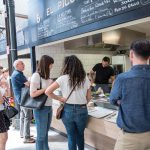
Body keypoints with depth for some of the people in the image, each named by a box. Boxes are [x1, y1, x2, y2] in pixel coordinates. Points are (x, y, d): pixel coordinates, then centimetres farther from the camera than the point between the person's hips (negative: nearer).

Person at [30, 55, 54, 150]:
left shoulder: (46, 75, 7)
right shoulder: (36, 75, -14)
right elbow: (32, 94, -19)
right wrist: (47, 88, -19)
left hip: (49, 107, 7)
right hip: (41, 108, -7)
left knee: (46, 133, 18)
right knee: (41, 135, 6)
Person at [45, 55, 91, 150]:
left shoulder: (63, 79, -8)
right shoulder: (85, 79, -2)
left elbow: (47, 91, -10)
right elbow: (89, 98, 3)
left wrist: (59, 98, 1)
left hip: (68, 110, -1)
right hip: (82, 111, 2)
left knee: (71, 136, 16)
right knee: (80, 135, 24)